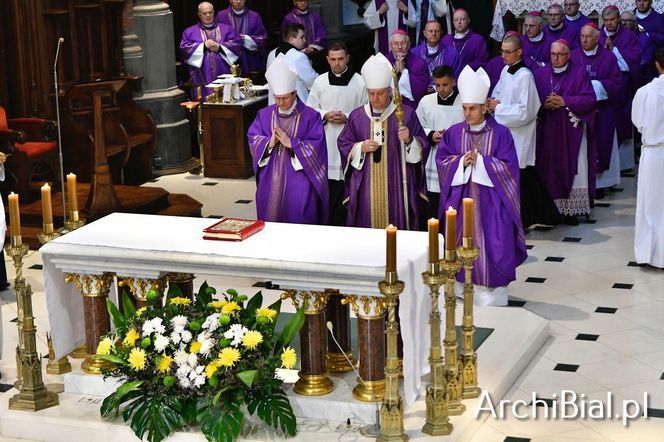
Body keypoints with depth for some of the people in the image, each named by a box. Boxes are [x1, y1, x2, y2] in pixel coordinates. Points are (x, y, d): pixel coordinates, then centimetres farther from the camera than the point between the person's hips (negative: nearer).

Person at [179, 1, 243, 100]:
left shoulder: (226, 29, 16)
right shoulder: (190, 32, 13)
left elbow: (237, 44, 5)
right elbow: (184, 48, 0)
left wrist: (220, 47, -9)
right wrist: (203, 46, -8)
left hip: (223, 74, 1)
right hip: (202, 76, -1)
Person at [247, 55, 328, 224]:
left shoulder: (310, 116, -3)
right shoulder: (264, 115, 9)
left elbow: (316, 147, -9)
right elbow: (252, 139, 4)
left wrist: (291, 143, -18)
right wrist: (269, 143, -15)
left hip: (298, 183, -3)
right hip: (270, 183, 3)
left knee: (298, 222, -3)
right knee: (270, 220, 6)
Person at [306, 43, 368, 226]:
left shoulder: (360, 82, -2)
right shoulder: (320, 82, 7)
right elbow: (309, 110, 12)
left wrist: (347, 118, -12)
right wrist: (325, 115, -6)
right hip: (325, 142, 2)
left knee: (345, 188, -1)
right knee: (327, 188, 1)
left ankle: (342, 224, 7)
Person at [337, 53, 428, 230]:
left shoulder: (407, 114, 0)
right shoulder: (357, 116, 8)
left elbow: (423, 146, 1)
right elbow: (343, 144, 11)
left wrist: (409, 140, -19)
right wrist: (360, 147, -8)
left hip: (395, 187, -2)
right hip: (365, 187, 2)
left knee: (396, 225, -2)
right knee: (365, 226, 3)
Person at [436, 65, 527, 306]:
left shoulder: (500, 133, -5)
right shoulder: (453, 133, 5)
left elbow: (507, 167, -8)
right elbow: (441, 161, 3)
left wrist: (480, 160, -15)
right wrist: (461, 161, -14)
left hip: (490, 200, -3)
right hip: (462, 198, 3)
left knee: (490, 242, -4)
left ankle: (492, 291, 3)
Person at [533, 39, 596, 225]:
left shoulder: (579, 72, 2)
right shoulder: (540, 74, 10)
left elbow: (589, 99, -6)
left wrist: (564, 101, -14)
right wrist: (544, 104, -12)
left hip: (572, 131, -2)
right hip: (547, 131, 2)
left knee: (572, 170, -4)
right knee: (549, 169, -1)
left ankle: (571, 211, 0)